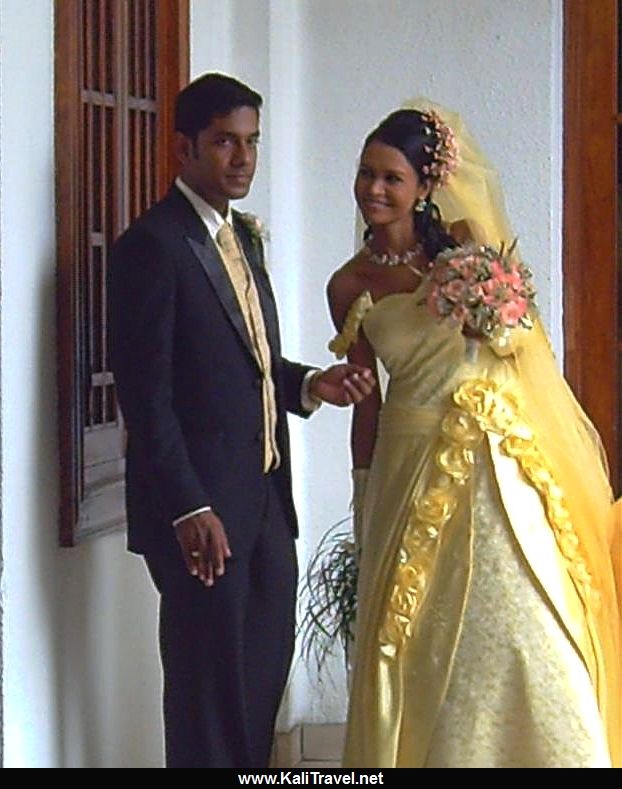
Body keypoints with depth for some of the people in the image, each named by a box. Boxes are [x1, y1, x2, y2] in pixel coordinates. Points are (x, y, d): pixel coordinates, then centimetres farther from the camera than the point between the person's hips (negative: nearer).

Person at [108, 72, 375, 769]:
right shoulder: (151, 246, -12)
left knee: (265, 668, 13)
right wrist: (188, 508, -20)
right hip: (200, 507, -9)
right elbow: (146, 395, -17)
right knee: (208, 681, 0)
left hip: (265, 499, 9)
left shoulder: (243, 237, 16)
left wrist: (311, 384, 3)